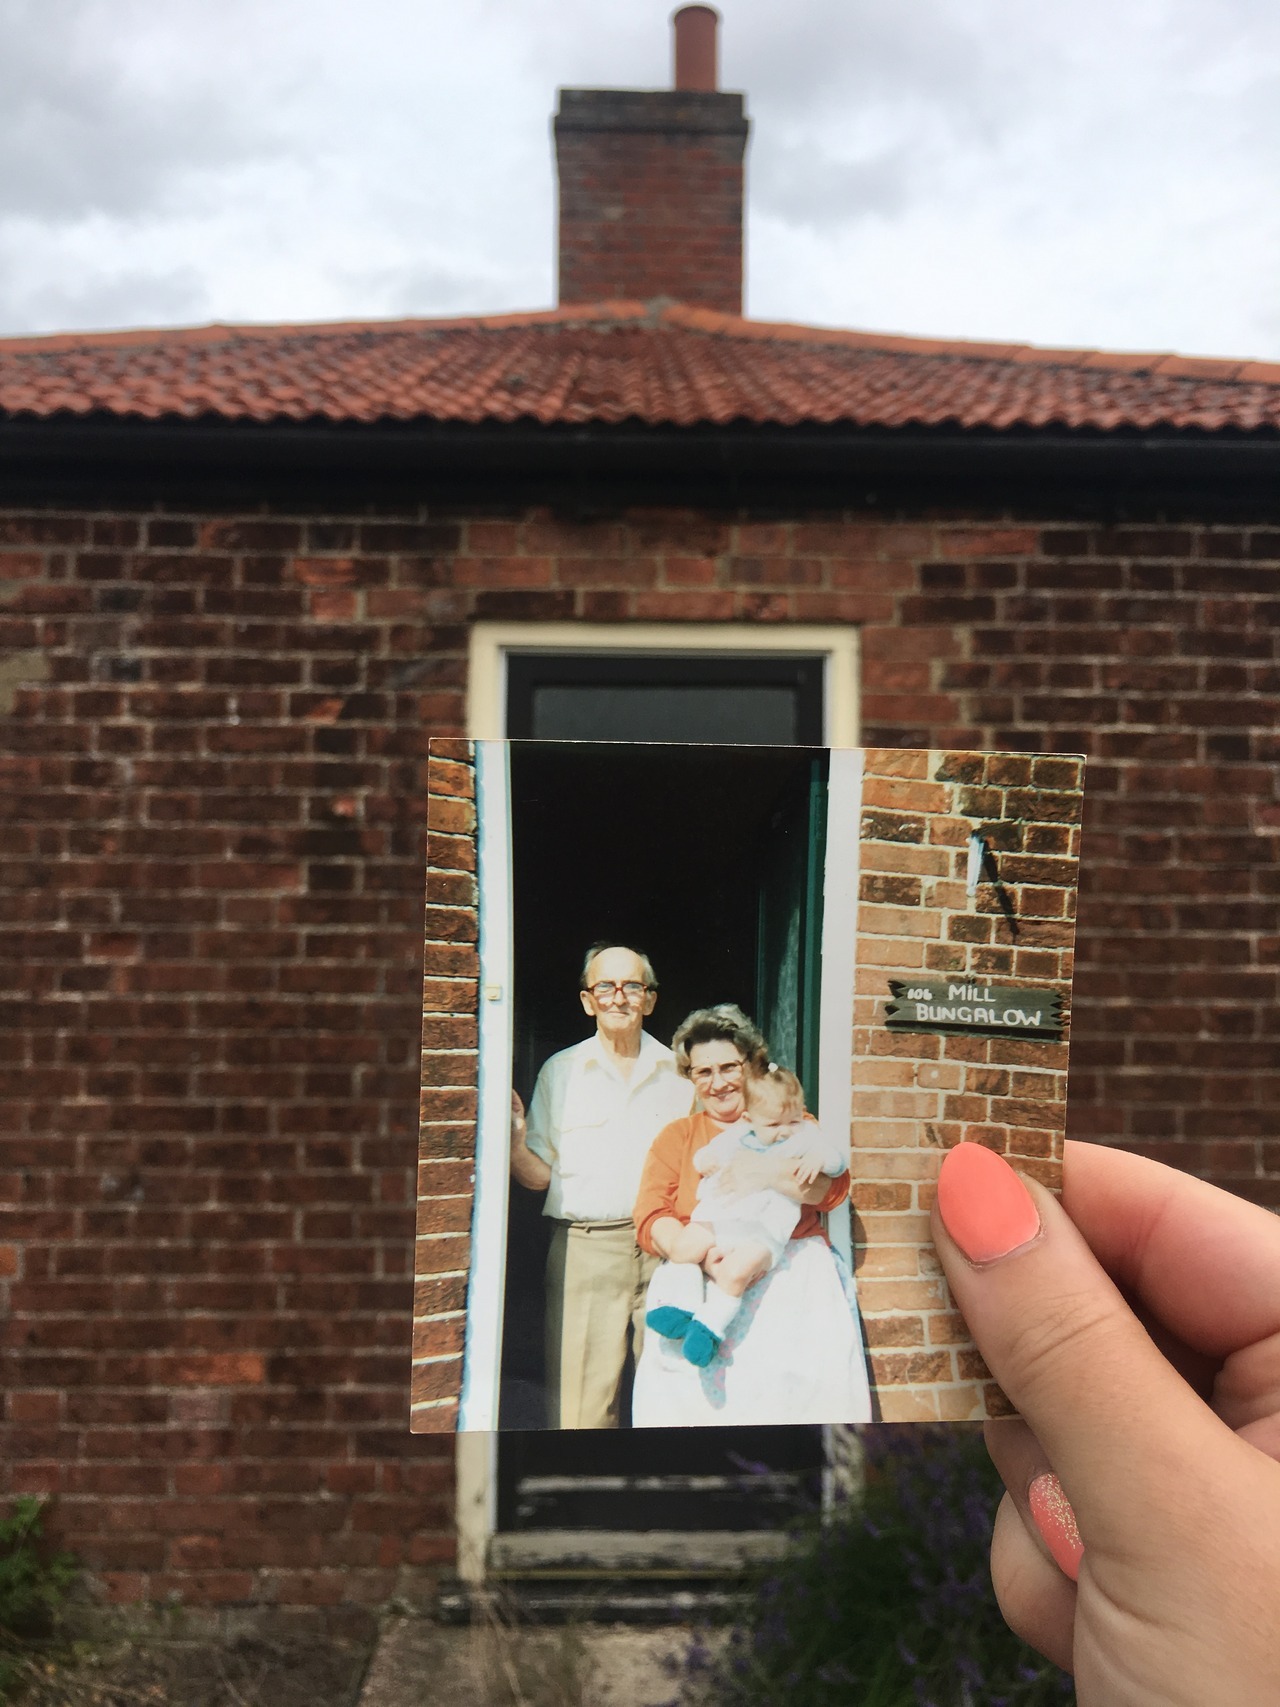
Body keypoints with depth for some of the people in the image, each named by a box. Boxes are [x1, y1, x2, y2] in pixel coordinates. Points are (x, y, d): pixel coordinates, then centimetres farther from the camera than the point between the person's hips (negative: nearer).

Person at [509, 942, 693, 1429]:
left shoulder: (678, 1073, 11)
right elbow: (540, 1176, 8)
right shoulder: (560, 1071, 8)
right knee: (581, 1400, -3)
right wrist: (515, 1143, -11)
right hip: (585, 1248, -1)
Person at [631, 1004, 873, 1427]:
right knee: (695, 1399, -21)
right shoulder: (676, 1136, 20)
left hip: (794, 1284, 0)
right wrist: (696, 1247, -15)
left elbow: (832, 1187, 4)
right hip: (703, 1287, 0)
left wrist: (772, 1173, -14)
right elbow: (650, 1217, 6)